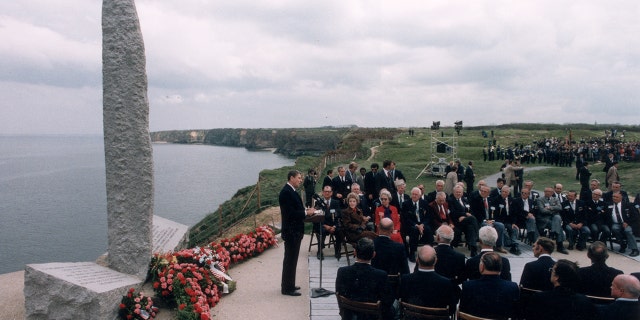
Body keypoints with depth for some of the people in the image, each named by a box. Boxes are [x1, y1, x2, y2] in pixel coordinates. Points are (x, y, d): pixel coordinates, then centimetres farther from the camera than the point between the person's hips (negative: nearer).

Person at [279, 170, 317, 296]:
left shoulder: (291, 191, 14)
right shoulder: (286, 192, -18)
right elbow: (290, 213, -24)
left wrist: (306, 211, 4)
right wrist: (306, 212, -18)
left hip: (295, 230, 10)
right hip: (291, 231, -10)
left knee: (291, 259, 17)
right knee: (290, 259, -3)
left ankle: (288, 285, 27)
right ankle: (287, 288, 6)